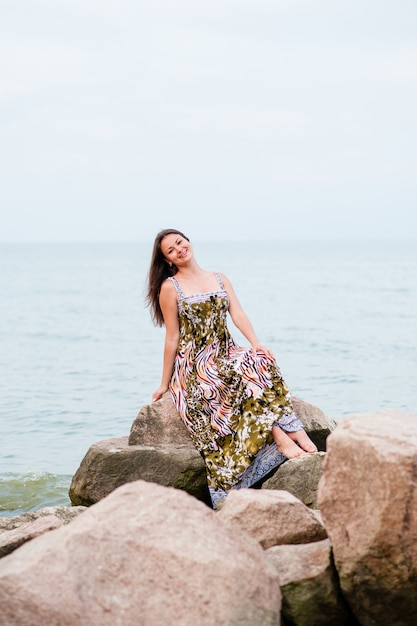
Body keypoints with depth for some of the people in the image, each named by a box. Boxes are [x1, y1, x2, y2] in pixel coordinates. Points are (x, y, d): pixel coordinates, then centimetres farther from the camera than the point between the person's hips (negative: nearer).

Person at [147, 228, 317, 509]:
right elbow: (172, 338, 1)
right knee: (242, 375, -34)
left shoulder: (220, 278, 14)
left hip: (225, 355, 4)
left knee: (258, 361, -29)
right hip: (195, 364, -4)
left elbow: (238, 314, 1)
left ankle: (295, 432, -38)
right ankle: (282, 437, -41)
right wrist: (165, 383, 0)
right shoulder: (170, 288, 1)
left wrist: (256, 344, -16)